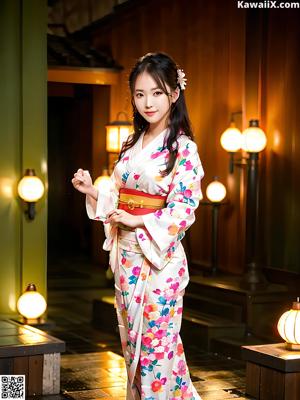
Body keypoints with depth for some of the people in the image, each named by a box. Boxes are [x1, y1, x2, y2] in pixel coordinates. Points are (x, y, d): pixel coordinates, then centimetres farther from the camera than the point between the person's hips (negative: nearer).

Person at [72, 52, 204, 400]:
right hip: (126, 257, 7)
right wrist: (92, 191, -1)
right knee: (131, 342, 14)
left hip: (160, 257, -7)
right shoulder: (132, 145, 11)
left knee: (156, 343, 0)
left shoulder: (183, 148, -9)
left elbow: (184, 210, -14)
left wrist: (139, 222, -22)